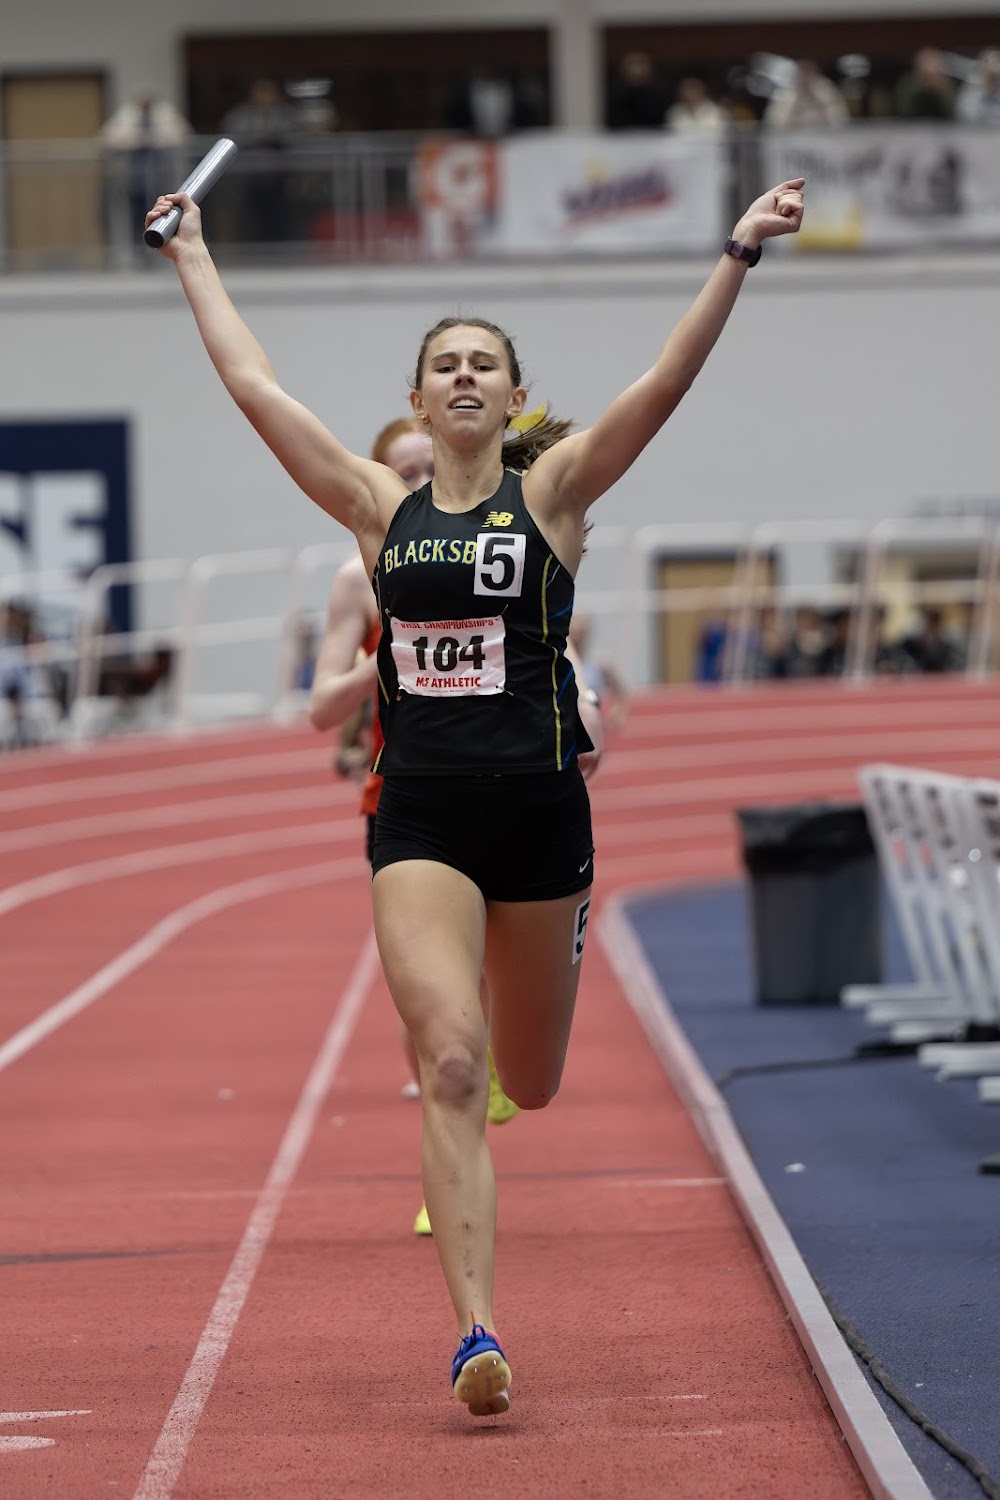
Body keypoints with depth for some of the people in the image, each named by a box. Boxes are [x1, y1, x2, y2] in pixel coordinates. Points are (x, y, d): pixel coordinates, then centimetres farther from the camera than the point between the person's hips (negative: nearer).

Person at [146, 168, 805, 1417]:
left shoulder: (550, 494, 2)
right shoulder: (380, 509, 7)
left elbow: (665, 384, -7)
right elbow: (254, 388, 11)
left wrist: (739, 255, -14)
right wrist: (192, 259, 15)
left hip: (538, 807, 0)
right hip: (420, 817, 0)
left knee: (529, 1085, 14)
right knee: (448, 1069, -15)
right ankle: (477, 1336, -17)